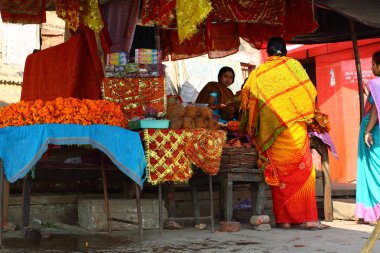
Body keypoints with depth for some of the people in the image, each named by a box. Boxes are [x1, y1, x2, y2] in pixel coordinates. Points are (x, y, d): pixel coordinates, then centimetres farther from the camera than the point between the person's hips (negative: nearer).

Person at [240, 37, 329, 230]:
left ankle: (283, 219, 7)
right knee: (302, 170, 1)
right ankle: (306, 218, -2)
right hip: (294, 127, -2)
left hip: (270, 131, 3)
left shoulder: (258, 73, 10)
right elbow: (309, 92, -1)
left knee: (278, 172, 6)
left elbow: (247, 94, 3)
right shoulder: (292, 64, 3)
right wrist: (309, 116, 13)